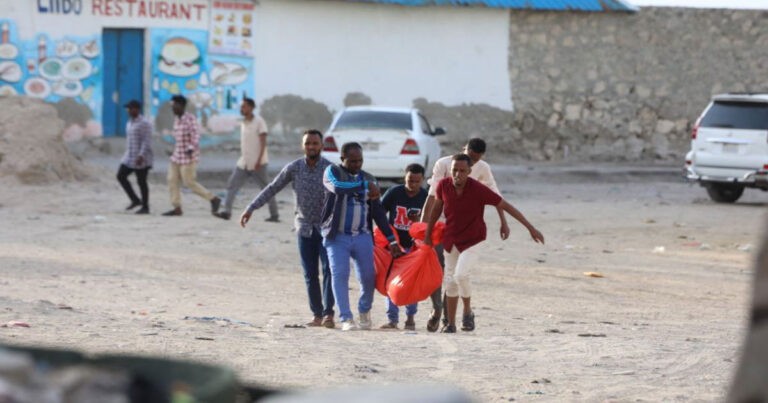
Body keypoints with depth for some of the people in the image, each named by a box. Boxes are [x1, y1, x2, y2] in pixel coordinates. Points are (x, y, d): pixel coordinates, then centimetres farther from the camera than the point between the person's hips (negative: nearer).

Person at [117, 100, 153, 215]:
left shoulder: (144, 123, -15)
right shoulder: (130, 122, 13)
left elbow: (147, 141, -20)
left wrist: (141, 156, -28)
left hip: (141, 158, -9)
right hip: (130, 158, 9)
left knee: (141, 182, -4)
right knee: (121, 176, 2)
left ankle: (145, 207, 7)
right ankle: (135, 200, 10)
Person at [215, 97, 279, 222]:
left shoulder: (259, 122, -10)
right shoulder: (243, 123, 12)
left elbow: (263, 142, -15)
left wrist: (259, 160, -22)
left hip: (257, 163, -7)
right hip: (243, 163, 7)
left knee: (266, 188, 0)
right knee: (232, 185, -4)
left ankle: (274, 215, 7)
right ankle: (227, 211, -8)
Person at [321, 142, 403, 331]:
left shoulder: (368, 179, 13)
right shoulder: (333, 172, 2)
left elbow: (378, 212, 14)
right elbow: (338, 188, -22)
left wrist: (391, 239, 9)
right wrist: (365, 186, -11)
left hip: (362, 236, 3)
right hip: (337, 236, -3)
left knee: (368, 277, 0)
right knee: (339, 275, -11)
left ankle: (364, 311, 26)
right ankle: (346, 319, -8)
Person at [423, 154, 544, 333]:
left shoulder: (479, 190, -24)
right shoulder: (443, 185, -13)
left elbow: (506, 206, -17)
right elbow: (437, 208, 6)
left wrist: (531, 228, -17)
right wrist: (428, 234, 14)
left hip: (472, 240, -4)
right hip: (450, 239, 4)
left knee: (461, 276, -22)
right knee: (450, 281, 10)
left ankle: (468, 312, 3)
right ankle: (450, 324, 23)